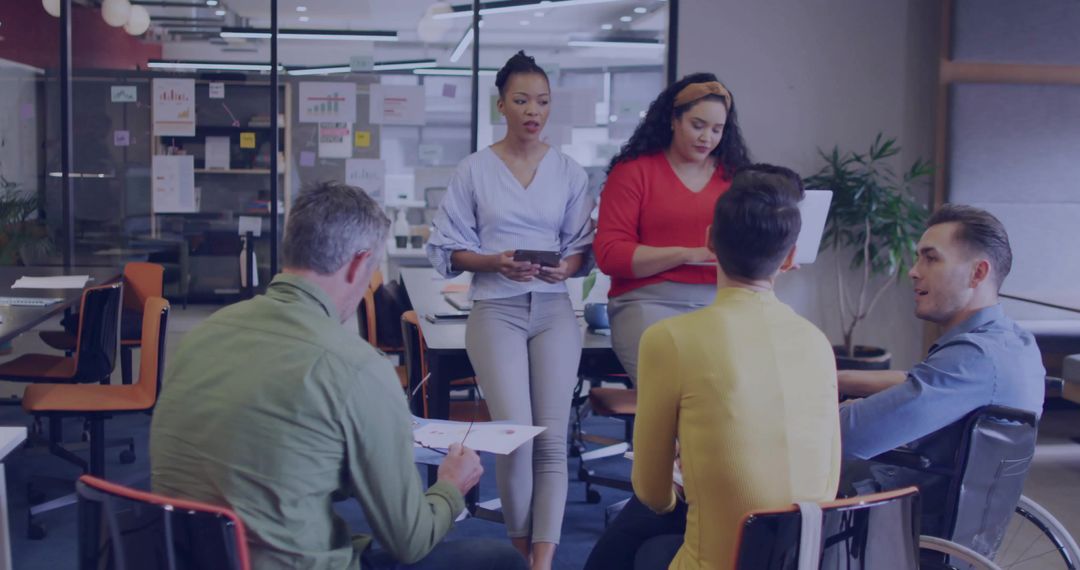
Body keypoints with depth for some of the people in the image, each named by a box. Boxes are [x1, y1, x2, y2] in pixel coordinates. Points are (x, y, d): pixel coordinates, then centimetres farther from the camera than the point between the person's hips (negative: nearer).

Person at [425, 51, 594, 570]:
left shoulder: (569, 172, 9)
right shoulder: (473, 170, 3)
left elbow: (583, 248, 9)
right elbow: (447, 249, 2)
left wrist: (565, 268, -12)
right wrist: (495, 262, -15)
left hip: (553, 308, 2)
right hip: (496, 308, -2)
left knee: (552, 437, -7)